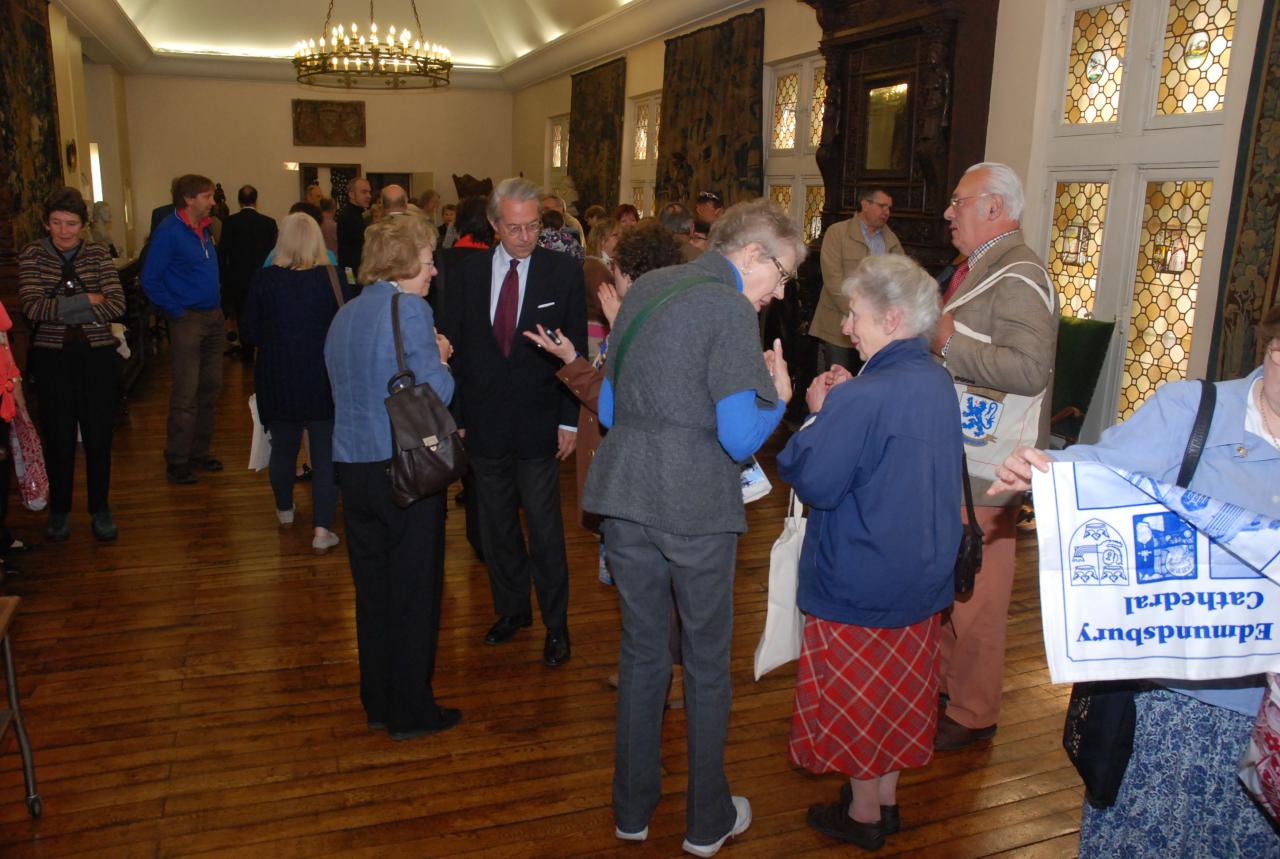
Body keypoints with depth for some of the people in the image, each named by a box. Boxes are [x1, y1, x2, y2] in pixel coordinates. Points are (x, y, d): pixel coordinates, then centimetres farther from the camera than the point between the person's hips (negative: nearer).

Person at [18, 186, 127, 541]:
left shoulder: (98, 254, 2)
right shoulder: (32, 255, 0)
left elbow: (117, 304, -10)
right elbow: (33, 307, -13)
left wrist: (63, 310, -13)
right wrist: (88, 301, -13)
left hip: (98, 355, 1)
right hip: (52, 356, 0)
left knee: (99, 435, 5)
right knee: (59, 436, 5)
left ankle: (100, 509, 20)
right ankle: (59, 511, 23)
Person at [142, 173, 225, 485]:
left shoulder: (203, 229, 12)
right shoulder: (168, 231, -12)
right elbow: (150, 280, -12)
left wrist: (219, 308, 13)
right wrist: (177, 311, -14)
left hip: (214, 317, 8)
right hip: (188, 320, -8)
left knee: (210, 387, 13)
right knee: (186, 395, -5)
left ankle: (199, 451, 25)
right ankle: (176, 461, 4)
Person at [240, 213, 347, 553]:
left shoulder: (264, 279, -9)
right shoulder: (332, 278, -13)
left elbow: (249, 333, -2)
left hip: (277, 381, 2)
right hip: (324, 381, -2)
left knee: (283, 448, 20)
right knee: (326, 454, 4)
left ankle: (285, 510, 40)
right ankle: (322, 530, 0)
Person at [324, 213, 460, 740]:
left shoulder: (344, 315, 12)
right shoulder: (409, 310, -12)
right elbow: (436, 392, -18)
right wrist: (440, 359, 2)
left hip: (354, 468, 8)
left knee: (372, 590, 15)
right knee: (415, 590, 5)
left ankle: (377, 703, 26)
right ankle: (410, 711, 15)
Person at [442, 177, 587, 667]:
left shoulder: (563, 271, -4)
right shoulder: (468, 273, 2)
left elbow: (576, 349, -2)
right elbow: (457, 347, 5)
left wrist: (569, 420, -6)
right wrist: (457, 417, 1)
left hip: (538, 423, -3)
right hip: (484, 424, 3)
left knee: (545, 531, 3)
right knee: (496, 526, 15)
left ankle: (555, 624, 19)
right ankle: (511, 609, 33)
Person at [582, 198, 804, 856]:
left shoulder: (645, 289, 11)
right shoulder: (730, 309, -12)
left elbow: (608, 411, 15)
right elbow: (741, 437, -16)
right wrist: (777, 398, 2)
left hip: (626, 498, 6)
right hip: (695, 509, -6)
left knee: (641, 653, 17)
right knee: (707, 664, 11)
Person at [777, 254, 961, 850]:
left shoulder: (860, 401, -27)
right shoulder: (937, 383, 1)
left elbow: (814, 483, -22)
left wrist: (816, 414, -10)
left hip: (860, 584, -8)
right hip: (923, 575, 8)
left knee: (855, 696, 11)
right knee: (899, 686, 21)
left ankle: (863, 816, 29)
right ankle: (886, 799, 39)